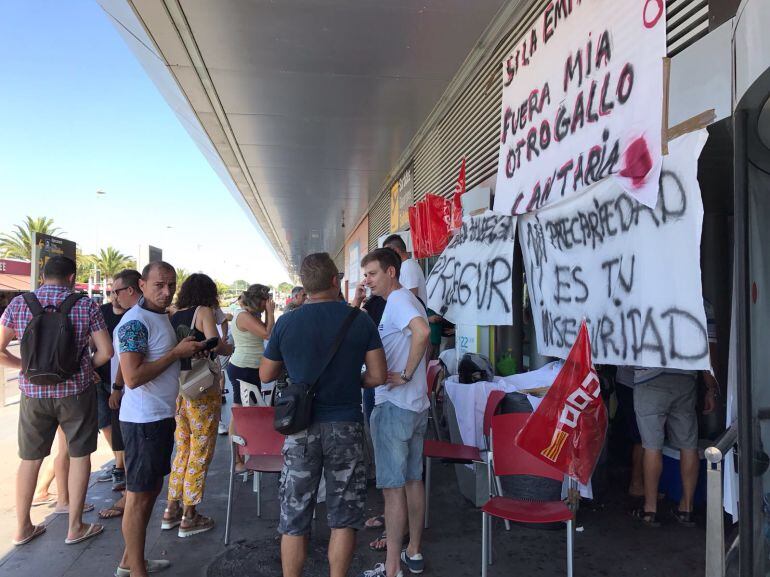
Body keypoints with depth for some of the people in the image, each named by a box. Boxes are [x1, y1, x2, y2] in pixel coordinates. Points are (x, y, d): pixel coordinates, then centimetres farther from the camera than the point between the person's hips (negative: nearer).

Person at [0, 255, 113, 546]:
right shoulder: (86, 306, -8)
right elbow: (106, 351, -9)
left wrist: (25, 366, 14)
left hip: (33, 392, 3)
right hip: (75, 392, -2)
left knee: (30, 459, 16)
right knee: (79, 455, 10)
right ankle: (75, 527, 18)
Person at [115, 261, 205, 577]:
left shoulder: (162, 316, 11)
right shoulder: (135, 322, -19)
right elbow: (133, 377, -26)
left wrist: (187, 348, 8)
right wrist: (177, 352, -20)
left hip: (162, 416, 10)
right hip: (143, 420, -10)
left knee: (152, 489, 19)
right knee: (139, 497, 2)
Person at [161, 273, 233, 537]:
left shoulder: (173, 316, 9)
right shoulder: (204, 312, -8)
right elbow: (214, 343, -22)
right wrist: (229, 348, -2)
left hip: (177, 389, 7)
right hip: (203, 389, -6)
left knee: (183, 450, 19)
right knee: (201, 452, 5)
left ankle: (172, 509, 26)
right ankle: (189, 517, 12)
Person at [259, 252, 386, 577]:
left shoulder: (286, 323, -4)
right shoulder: (361, 321, -6)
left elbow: (266, 375, 6)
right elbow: (377, 376, -5)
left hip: (301, 427, 1)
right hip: (346, 425, 0)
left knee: (294, 519, 13)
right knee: (343, 517, 12)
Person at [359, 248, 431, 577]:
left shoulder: (397, 300, -15)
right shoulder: (407, 300, 15)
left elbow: (422, 331, -34)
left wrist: (406, 374, -25)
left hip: (394, 406, -10)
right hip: (417, 405, 10)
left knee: (393, 486, -2)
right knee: (413, 479, 17)